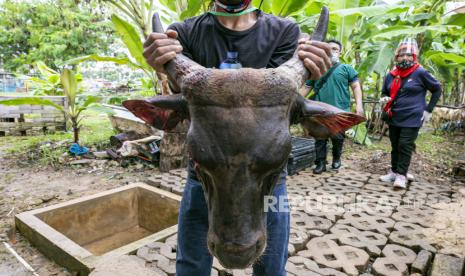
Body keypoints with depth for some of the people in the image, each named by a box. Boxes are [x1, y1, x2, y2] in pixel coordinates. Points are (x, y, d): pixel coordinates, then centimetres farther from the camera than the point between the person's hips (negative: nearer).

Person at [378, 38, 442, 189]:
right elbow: (384, 92, 21)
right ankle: (394, 172, 23)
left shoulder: (420, 73, -6)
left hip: (412, 118, -5)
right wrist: (384, 98, -3)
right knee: (395, 146, 12)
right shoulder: (391, 75, 6)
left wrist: (428, 110, 0)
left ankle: (401, 176, -1)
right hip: (394, 118, 5)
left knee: (405, 146, -8)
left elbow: (437, 89, 5)